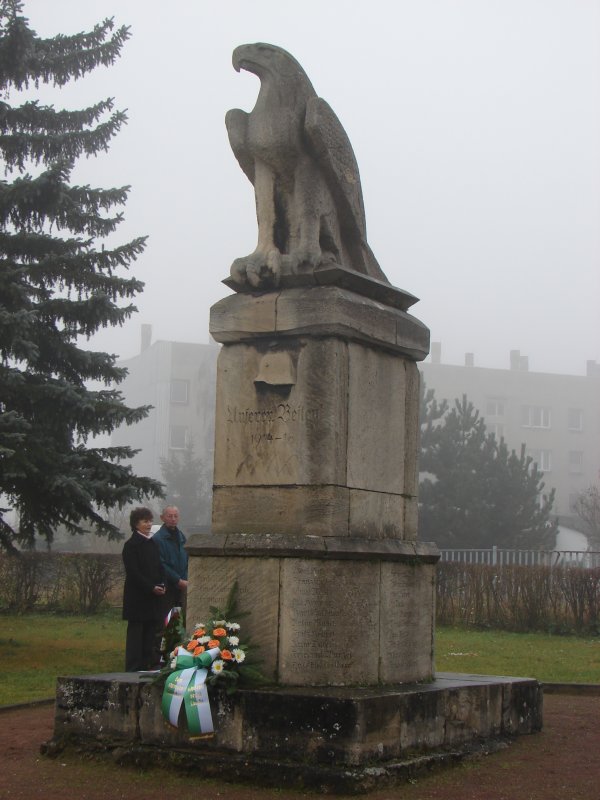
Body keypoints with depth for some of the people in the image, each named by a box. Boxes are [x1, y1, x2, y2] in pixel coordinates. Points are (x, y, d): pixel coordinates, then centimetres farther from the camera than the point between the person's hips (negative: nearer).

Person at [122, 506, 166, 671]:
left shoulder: (153, 543, 15)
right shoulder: (131, 545, -7)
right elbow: (133, 572, -13)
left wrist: (162, 585, 0)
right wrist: (151, 588, -17)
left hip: (153, 597, 7)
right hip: (137, 596, -7)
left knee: (151, 632, 7)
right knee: (136, 632, -3)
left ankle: (149, 664, 12)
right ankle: (133, 668, 0)